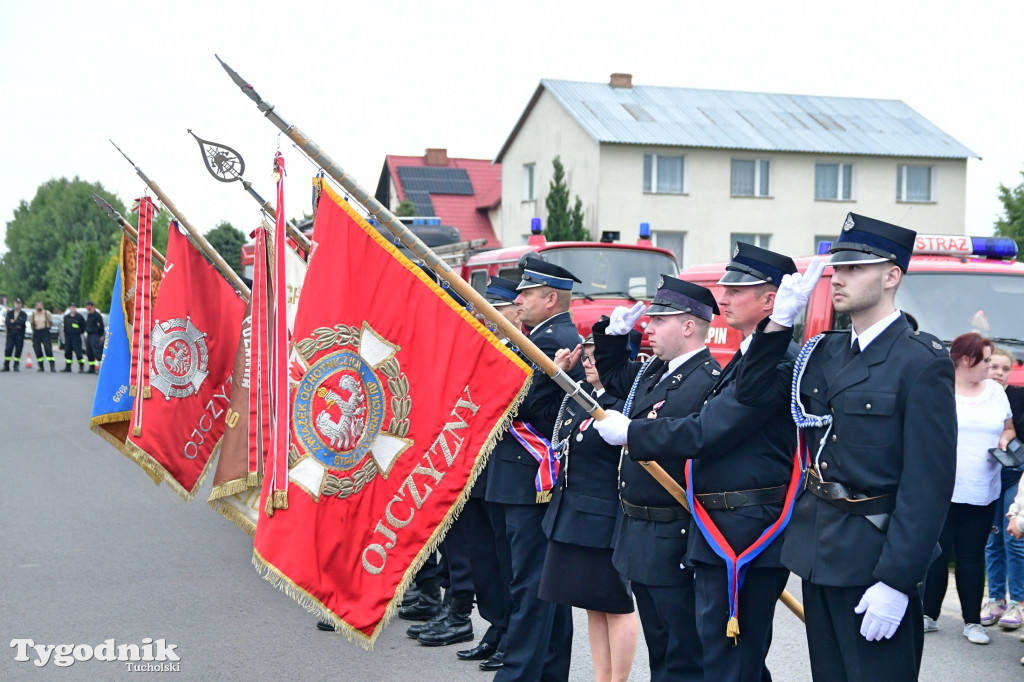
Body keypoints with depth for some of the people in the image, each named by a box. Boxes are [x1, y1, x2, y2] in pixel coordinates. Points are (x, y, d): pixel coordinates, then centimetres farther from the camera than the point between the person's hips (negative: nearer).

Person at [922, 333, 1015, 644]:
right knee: (937, 552, 2)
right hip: (942, 489, -3)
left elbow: (1008, 429, 19)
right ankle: (929, 615, 14)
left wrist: (1005, 440, -2)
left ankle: (973, 621, 13)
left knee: (972, 556, 7)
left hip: (982, 492, 3)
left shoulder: (995, 391, 10)